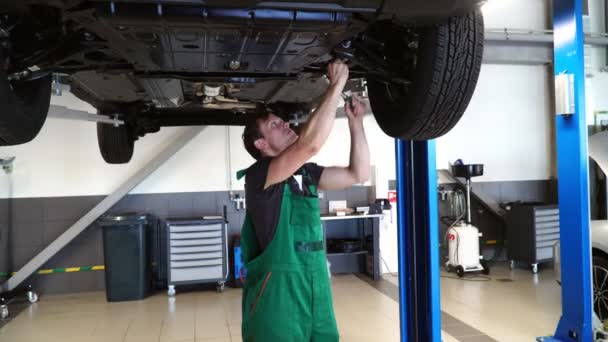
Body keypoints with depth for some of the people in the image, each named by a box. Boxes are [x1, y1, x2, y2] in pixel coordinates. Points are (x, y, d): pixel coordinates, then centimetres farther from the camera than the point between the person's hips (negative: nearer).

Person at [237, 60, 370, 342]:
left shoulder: (306, 172, 11)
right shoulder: (259, 174, -12)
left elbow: (358, 173, 10)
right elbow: (311, 143, -26)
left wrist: (355, 121, 4)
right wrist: (337, 83, -18)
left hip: (317, 286, 7)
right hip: (277, 291, -7)